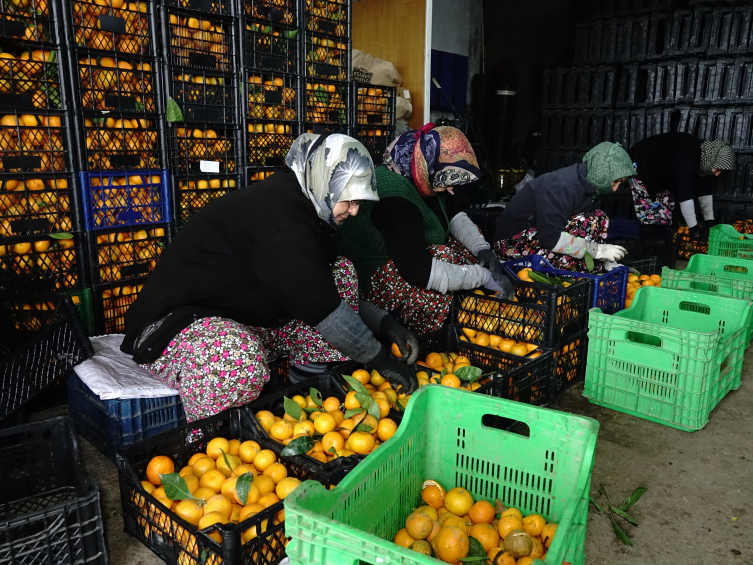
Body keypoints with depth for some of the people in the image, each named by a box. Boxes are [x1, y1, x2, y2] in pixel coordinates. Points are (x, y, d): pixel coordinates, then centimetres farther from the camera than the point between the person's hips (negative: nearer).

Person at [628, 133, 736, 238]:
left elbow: (705, 190, -2)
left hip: (661, 168, 9)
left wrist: (710, 222, -3)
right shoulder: (686, 160, -38)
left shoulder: (705, 158, -11)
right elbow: (684, 195, -39)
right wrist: (694, 227, -37)